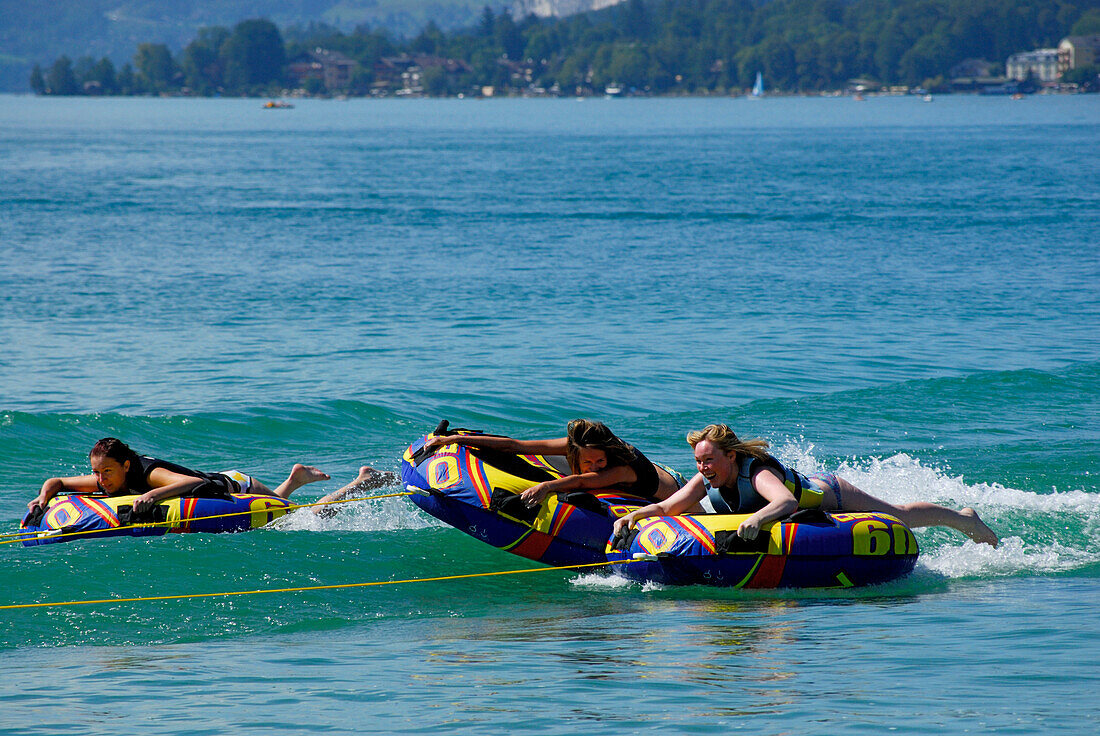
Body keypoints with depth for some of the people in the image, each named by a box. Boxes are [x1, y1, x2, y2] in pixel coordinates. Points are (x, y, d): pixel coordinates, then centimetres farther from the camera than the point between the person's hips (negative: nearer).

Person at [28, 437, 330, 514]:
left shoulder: (149, 474, -41)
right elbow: (56, 482, -9)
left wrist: (155, 494, -68)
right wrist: (44, 496, -31)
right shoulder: (105, 483, -20)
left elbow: (196, 482, -57)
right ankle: (295, 479, 52)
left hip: (235, 487, -7)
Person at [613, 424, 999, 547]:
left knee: (898, 518, 19)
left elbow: (787, 501, -63)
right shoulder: (707, 482, -23)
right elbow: (666, 507, -26)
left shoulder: (758, 472, -43)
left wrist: (756, 518, -81)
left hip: (831, 497, -5)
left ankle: (963, 518, 45)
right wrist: (634, 515, -46)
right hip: (805, 486, 5)